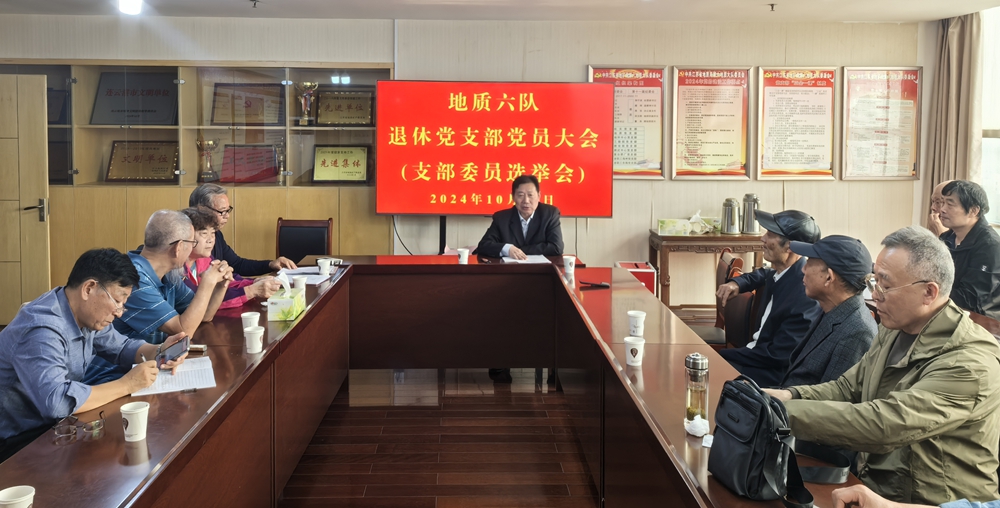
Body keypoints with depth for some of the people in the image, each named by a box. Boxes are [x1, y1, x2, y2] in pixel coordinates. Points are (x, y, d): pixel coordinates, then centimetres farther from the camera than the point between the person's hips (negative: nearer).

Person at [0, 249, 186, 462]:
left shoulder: (86, 314, -2)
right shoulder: (42, 330, -29)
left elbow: (121, 346, 14)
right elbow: (56, 401, -41)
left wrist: (158, 352, -7)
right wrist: (127, 384, -31)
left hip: (56, 423, 8)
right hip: (19, 441, -8)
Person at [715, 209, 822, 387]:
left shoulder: (806, 292, -26)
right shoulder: (781, 272, 0)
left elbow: (778, 354, -25)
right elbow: (762, 275, 27)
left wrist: (722, 355, -18)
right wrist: (736, 283, 6)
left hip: (776, 373, -8)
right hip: (759, 352, 9)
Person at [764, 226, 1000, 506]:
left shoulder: (970, 363, -22)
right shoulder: (894, 330, 3)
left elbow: (883, 424, -31)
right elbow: (848, 388, 9)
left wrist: (783, 412, -30)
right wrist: (793, 396, -11)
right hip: (869, 483, 7)